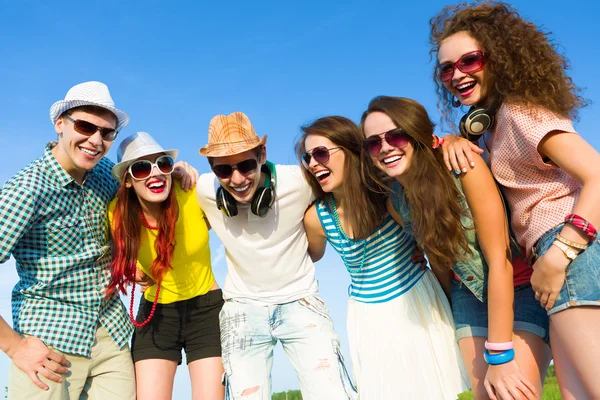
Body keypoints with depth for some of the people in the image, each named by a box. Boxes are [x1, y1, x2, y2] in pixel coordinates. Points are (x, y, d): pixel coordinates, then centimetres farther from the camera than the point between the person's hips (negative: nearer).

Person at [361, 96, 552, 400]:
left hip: (521, 286, -4)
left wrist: (500, 354, -23)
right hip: (470, 294, 4)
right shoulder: (397, 199, -8)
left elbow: (499, 259, -24)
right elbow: (438, 258, 5)